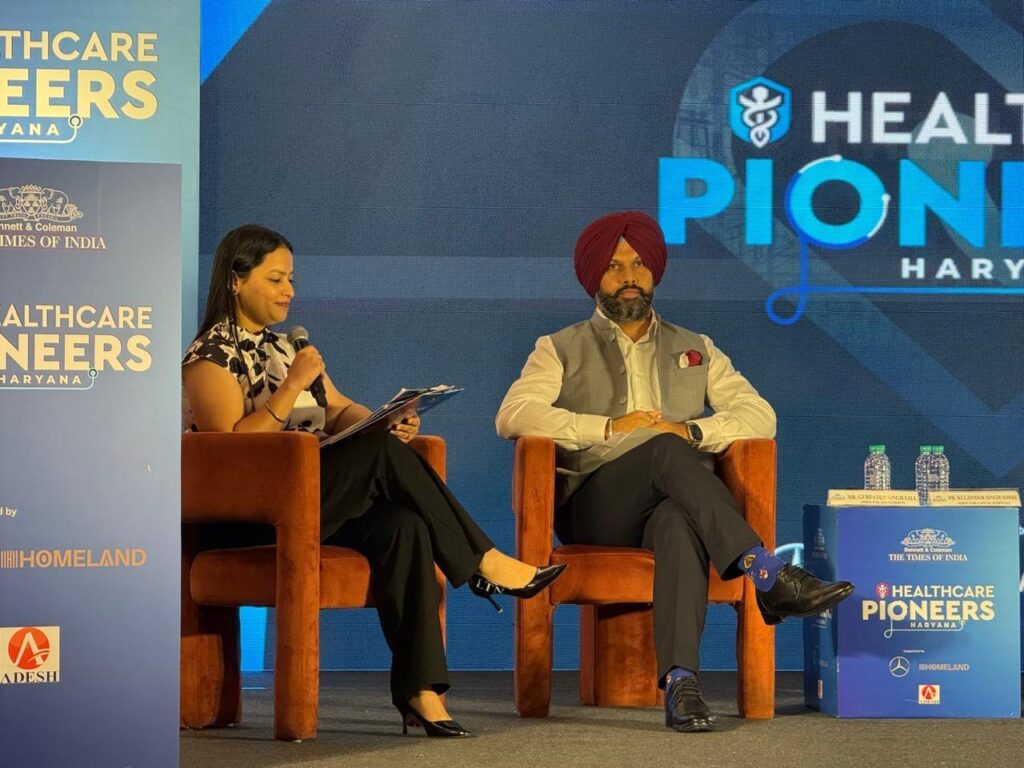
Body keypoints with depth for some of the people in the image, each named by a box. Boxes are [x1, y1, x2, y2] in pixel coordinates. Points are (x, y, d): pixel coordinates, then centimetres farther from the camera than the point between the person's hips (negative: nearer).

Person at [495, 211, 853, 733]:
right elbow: (512, 414, -1)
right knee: (665, 450, -35)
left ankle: (680, 681, -56)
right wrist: (610, 428, -10)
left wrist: (690, 430, -8)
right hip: (594, 511, -1)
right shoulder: (561, 350, 18)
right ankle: (768, 577, -47)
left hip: (676, 504, 1)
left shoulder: (696, 352, 26)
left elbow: (759, 416, 12)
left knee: (679, 521, -40)